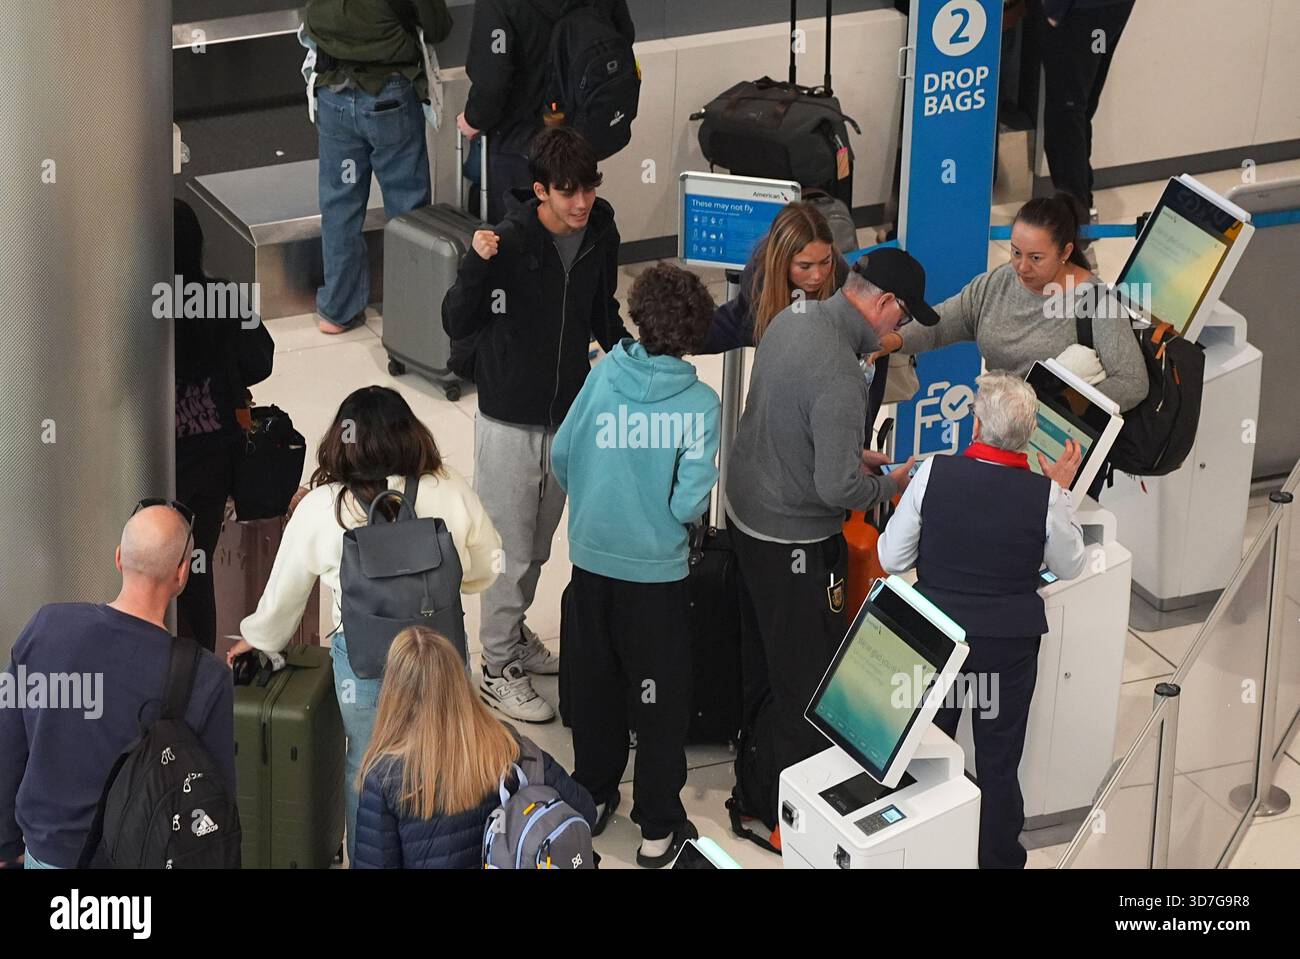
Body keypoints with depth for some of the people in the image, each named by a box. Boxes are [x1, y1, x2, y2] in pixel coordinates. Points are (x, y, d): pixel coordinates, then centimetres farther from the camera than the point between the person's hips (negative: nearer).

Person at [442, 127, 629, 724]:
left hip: (568, 412, 6)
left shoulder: (600, 237, -5)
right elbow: (456, 326, -23)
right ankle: (498, 667, 17)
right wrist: (477, 265, -39)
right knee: (509, 548, 3)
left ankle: (514, 633, 42)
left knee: (539, 542, 22)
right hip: (510, 420, -6)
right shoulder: (510, 243, -23)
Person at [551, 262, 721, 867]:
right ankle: (658, 828, 17)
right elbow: (689, 503, -20)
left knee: (594, 686, 21)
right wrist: (674, 511, 4)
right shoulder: (698, 404, -17)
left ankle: (593, 797, 36)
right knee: (660, 702, 10)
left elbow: (560, 458, 0)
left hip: (590, 560, 4)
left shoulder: (603, 375, -8)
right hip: (655, 572, -4)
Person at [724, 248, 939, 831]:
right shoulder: (839, 378, -32)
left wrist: (851, 454, 11)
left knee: (760, 655, 26)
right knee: (806, 675, 4)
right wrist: (890, 485, -10)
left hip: (746, 513, 10)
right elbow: (837, 489, -29)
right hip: (795, 541, -10)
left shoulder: (793, 318, -3)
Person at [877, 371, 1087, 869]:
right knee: (998, 762, 14)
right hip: (1008, 643, -1)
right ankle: (998, 856, 25)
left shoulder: (934, 473, -17)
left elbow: (892, 558, -8)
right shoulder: (1044, 494, -17)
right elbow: (1070, 566, 1)